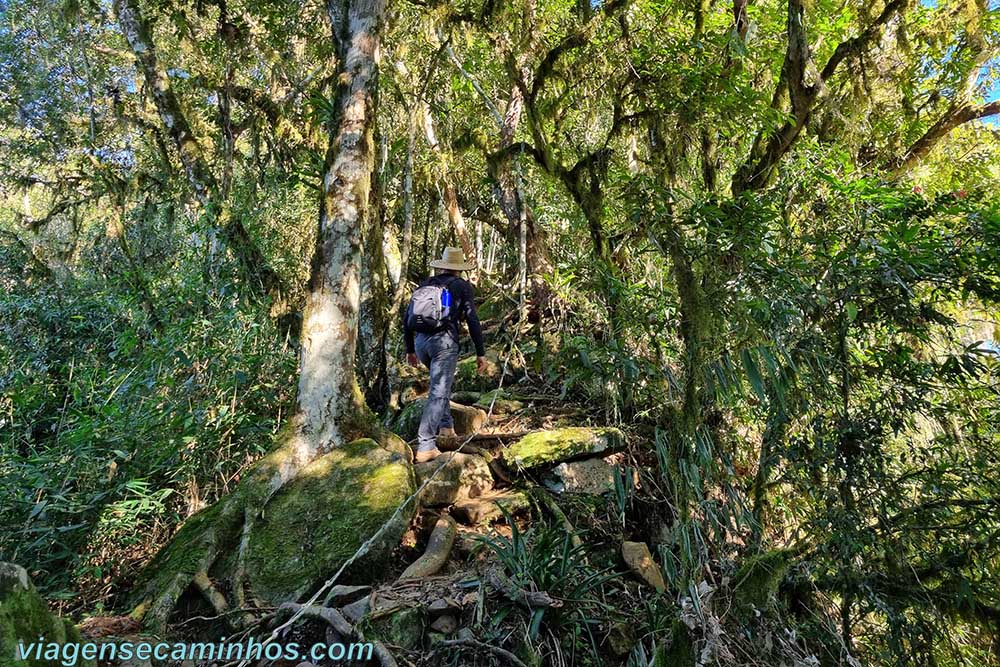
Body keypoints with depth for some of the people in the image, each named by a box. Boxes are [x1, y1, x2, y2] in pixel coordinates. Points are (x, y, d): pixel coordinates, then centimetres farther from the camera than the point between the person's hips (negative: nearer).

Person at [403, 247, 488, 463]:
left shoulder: (426, 284, 20)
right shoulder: (462, 286, 8)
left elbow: (407, 317, 18)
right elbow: (473, 321, -1)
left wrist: (410, 349, 26)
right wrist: (481, 352, 3)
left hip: (421, 341, 5)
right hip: (444, 341, -5)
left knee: (441, 380, 29)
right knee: (438, 393, -6)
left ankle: (445, 425, 26)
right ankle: (425, 446, -12)